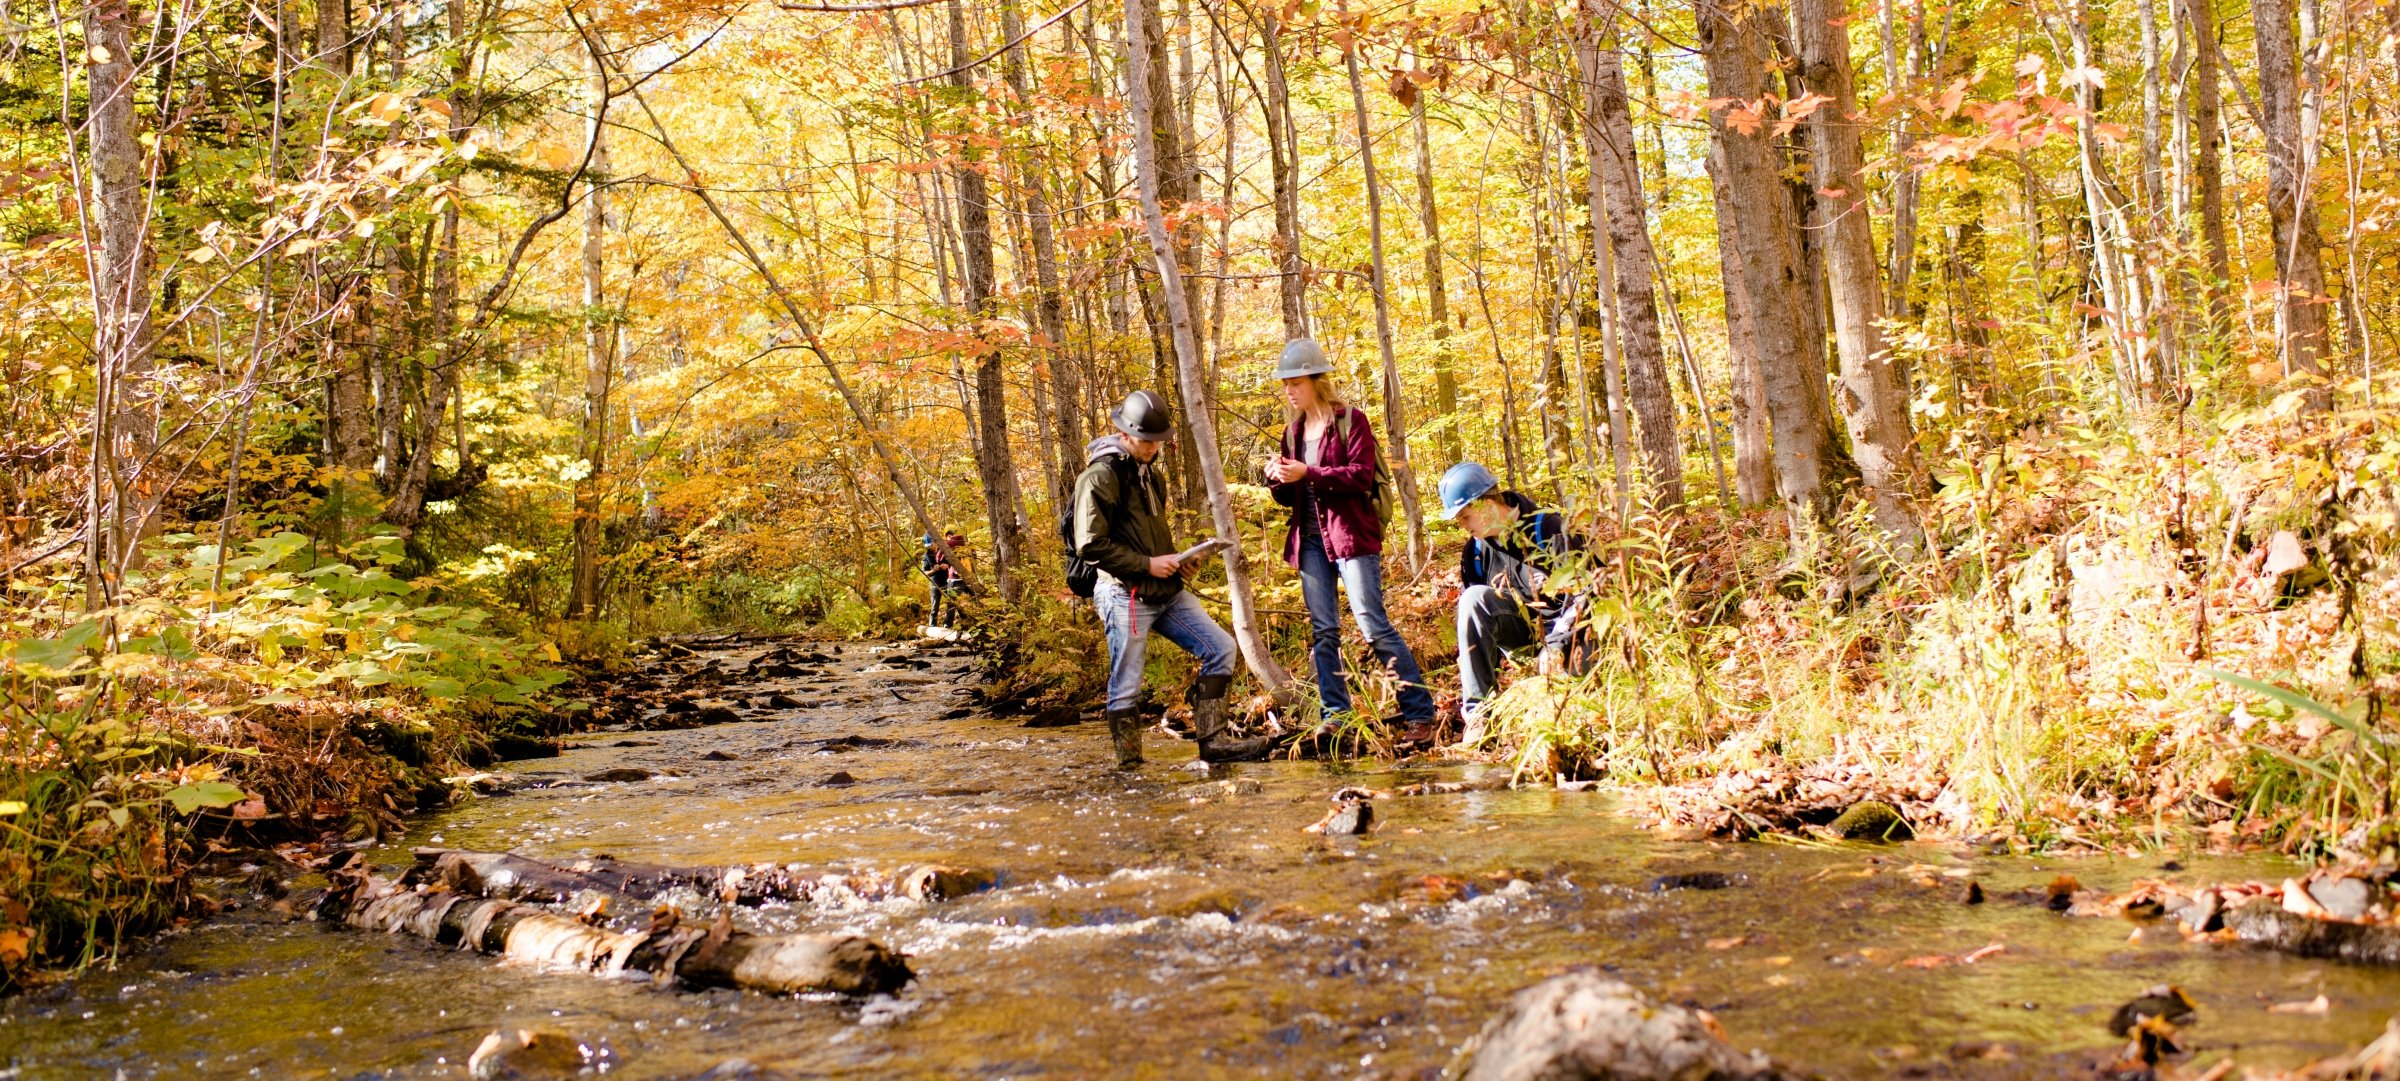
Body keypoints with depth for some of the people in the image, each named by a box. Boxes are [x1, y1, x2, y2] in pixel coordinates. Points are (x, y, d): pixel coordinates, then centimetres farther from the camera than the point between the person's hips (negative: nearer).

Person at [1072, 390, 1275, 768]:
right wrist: (1147, 564, -15)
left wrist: (1173, 561, 8)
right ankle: (1129, 767, 7)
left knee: (1220, 648, 2)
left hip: (1167, 593, 8)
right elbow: (1091, 545, -17)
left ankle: (1212, 741, 4)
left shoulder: (1149, 472, 16)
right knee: (1126, 687, -3)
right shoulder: (1100, 477, -12)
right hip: (1126, 596, -8)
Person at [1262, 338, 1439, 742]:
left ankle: (1420, 713, -6)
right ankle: (1336, 717, 9)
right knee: (1322, 630, 4)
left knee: (1373, 624, -11)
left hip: (1351, 534, -7)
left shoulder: (1351, 421, -4)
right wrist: (1278, 480, -4)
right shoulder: (1293, 431, 15)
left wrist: (1308, 474, -22)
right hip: (1311, 539, 7)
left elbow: (1361, 476, -15)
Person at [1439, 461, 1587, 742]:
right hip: (1521, 629, 5)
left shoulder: (1551, 530, -16)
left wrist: (1557, 644, -28)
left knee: (1554, 667, -41)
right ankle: (1478, 713, -28)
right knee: (1474, 598, -26)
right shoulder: (1475, 550, 1)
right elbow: (1470, 612, 7)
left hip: (1565, 627, -5)